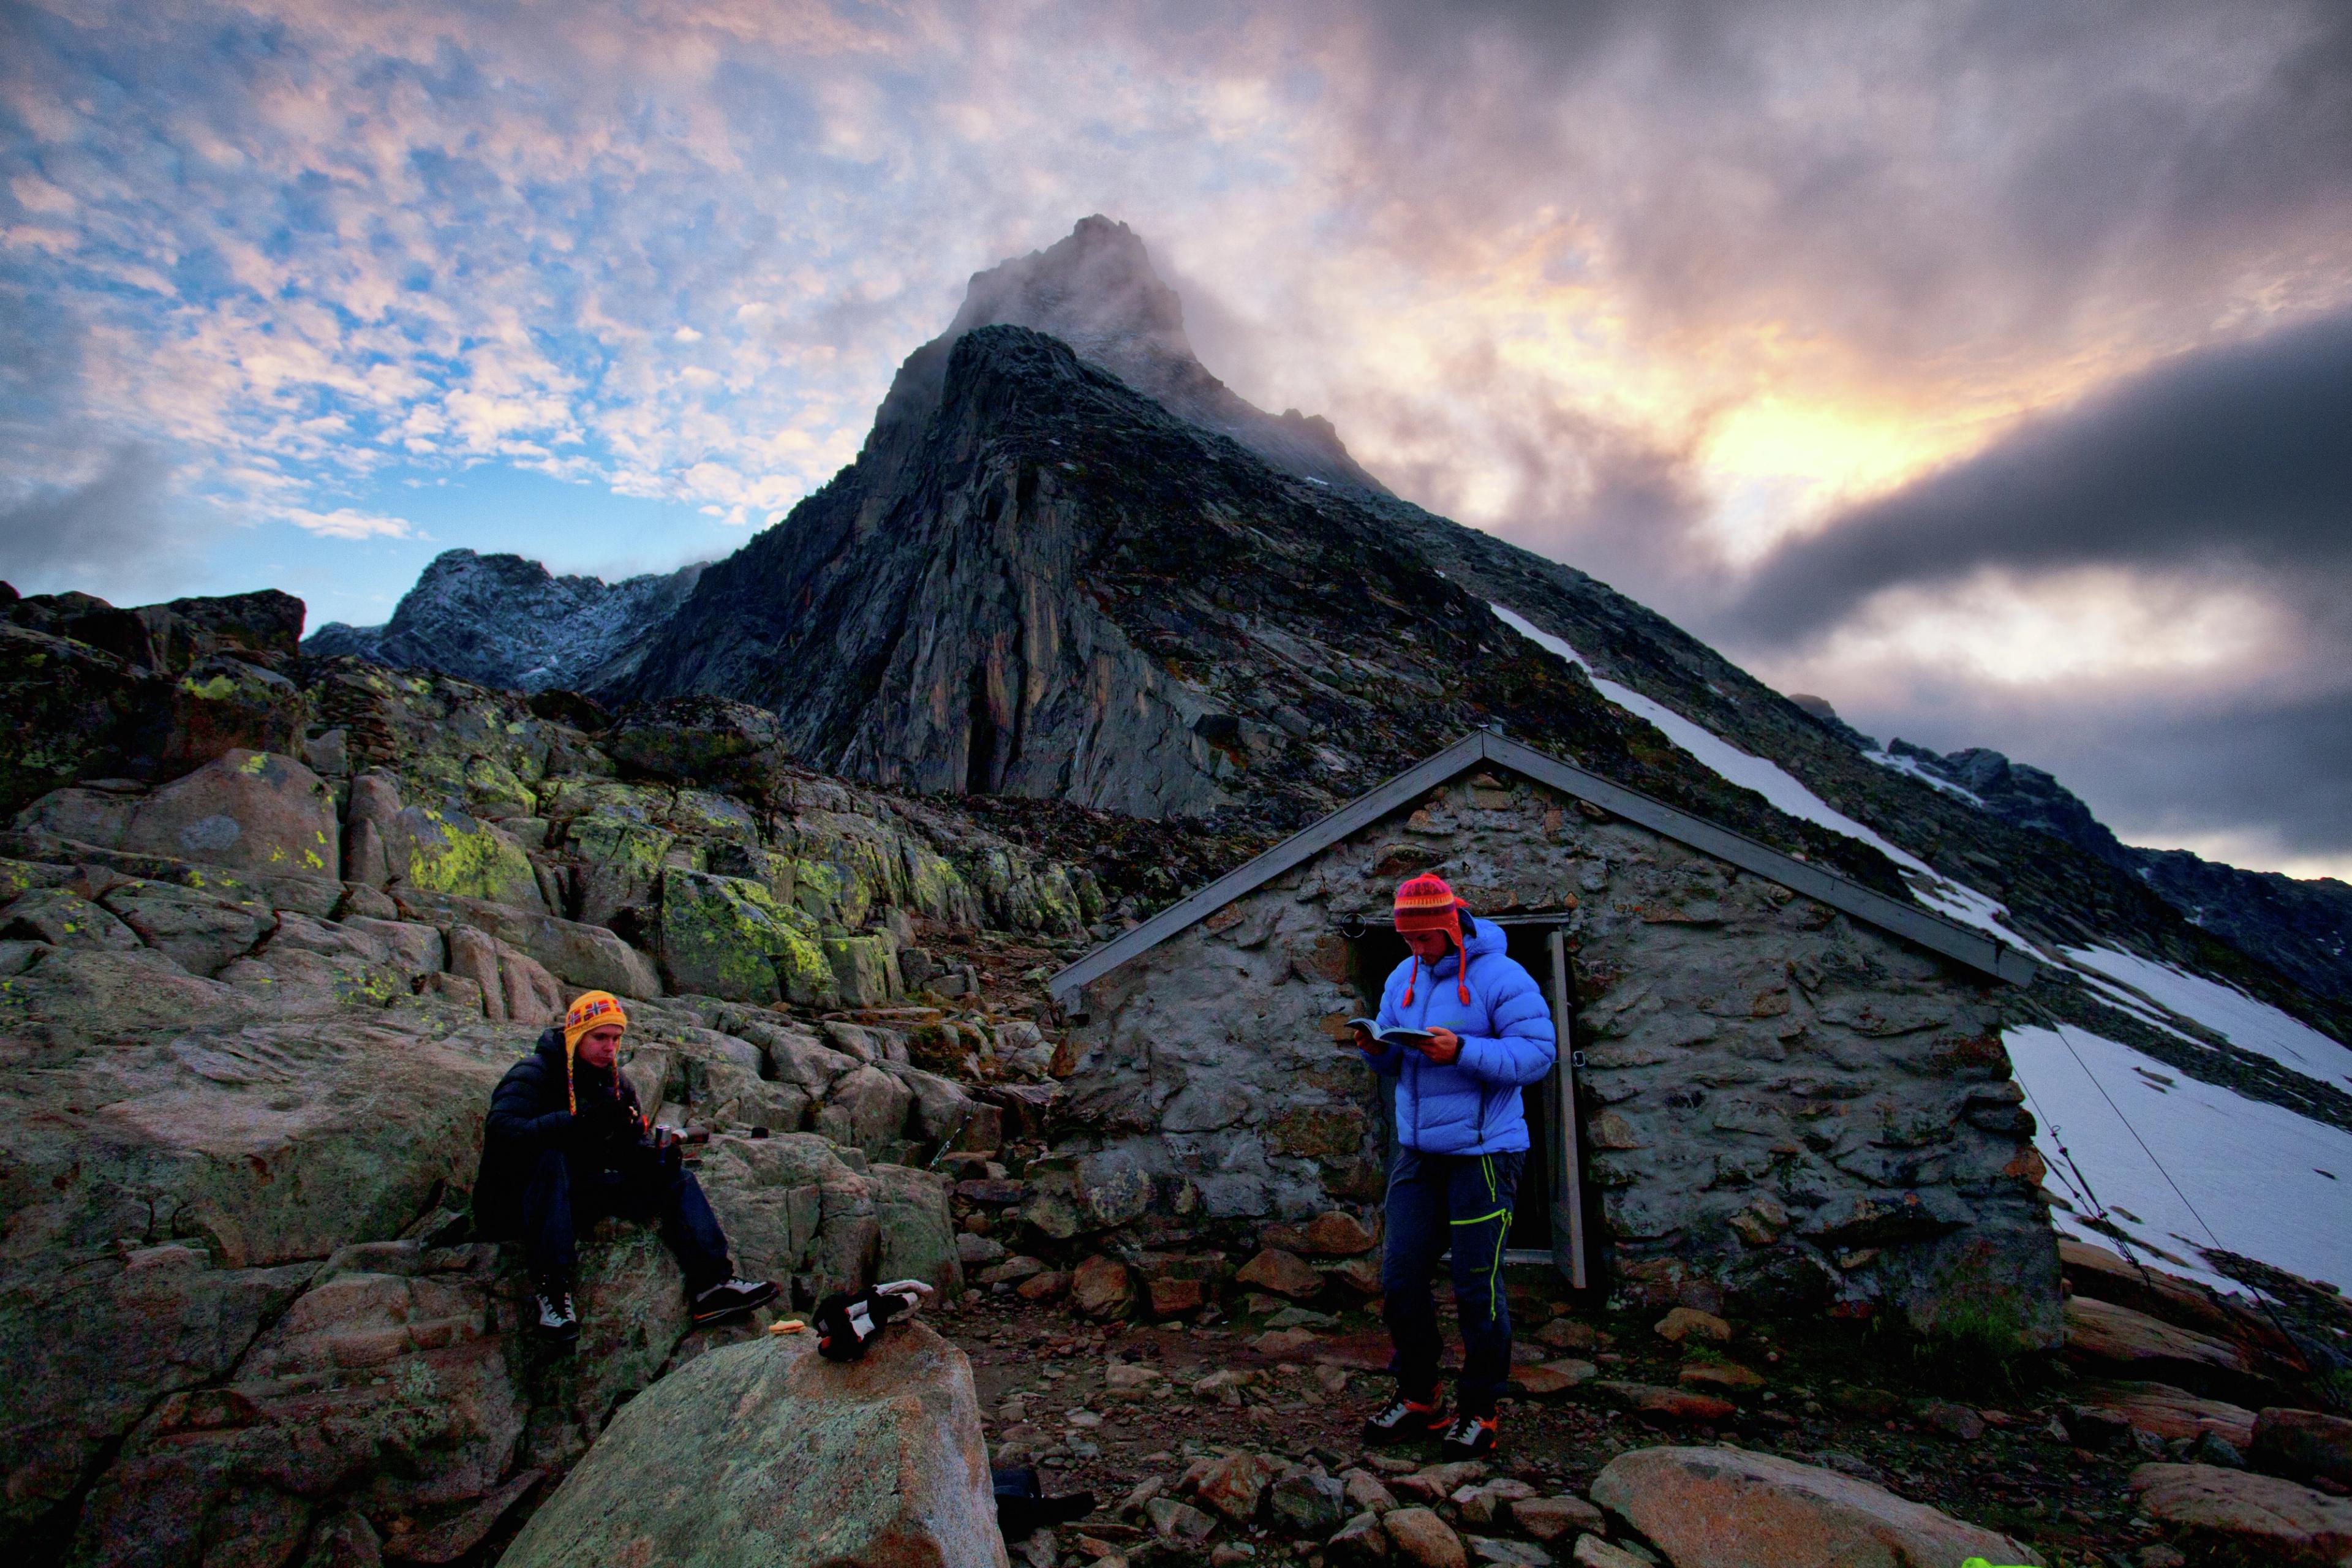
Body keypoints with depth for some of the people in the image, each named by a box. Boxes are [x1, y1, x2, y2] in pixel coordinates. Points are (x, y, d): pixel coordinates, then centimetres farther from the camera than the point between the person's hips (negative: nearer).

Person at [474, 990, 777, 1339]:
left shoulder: (615, 1084, 7)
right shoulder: (532, 1075, -14)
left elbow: (634, 1149, 7)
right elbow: (500, 1132, -32)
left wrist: (658, 1155, -18)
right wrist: (578, 1122, -42)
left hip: (580, 1193, 7)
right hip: (516, 1201, -6)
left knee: (677, 1179, -5)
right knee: (548, 1156, -38)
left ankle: (712, 1284, -18)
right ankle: (550, 1285, -35)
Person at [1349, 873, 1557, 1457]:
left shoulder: (1499, 977, -11)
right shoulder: (1402, 978, 10)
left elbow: (1538, 1052, -19)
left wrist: (1461, 1051, -29)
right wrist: (1374, 1047, -8)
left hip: (1482, 1153, -6)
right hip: (1418, 1153, 7)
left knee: (1477, 1289, 2)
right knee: (1400, 1278, 8)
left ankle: (1480, 1413, 20)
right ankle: (1419, 1401, 24)